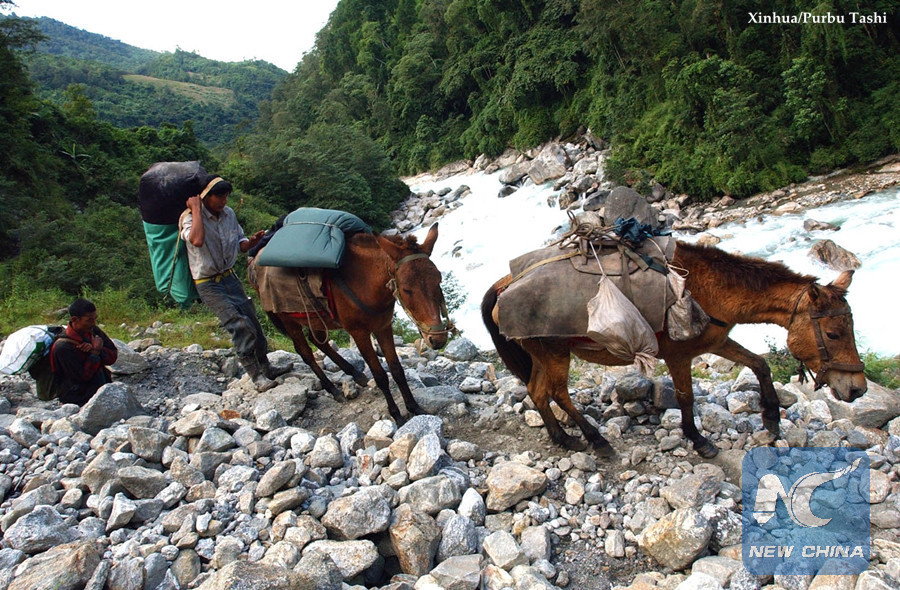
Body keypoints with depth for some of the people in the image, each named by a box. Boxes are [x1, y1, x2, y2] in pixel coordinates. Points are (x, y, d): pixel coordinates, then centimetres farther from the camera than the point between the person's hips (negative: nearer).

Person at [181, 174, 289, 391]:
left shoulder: (229, 213, 3)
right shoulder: (190, 218, -15)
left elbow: (239, 244, 13)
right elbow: (197, 240, -38)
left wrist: (252, 241, -10)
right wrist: (196, 209, -27)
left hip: (230, 277, 6)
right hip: (208, 284, -6)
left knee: (252, 321, 7)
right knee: (240, 325, -15)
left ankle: (265, 367, 23)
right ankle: (256, 377, -7)